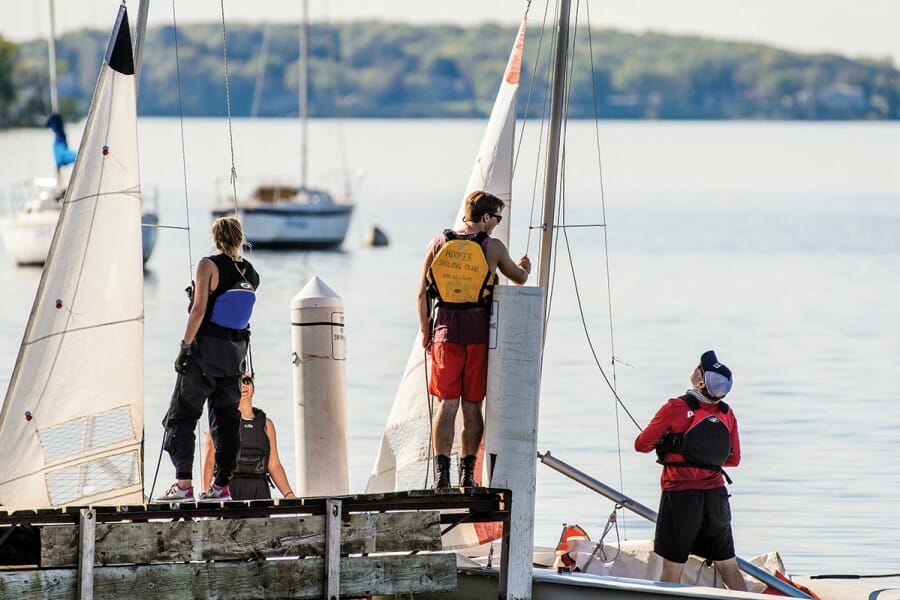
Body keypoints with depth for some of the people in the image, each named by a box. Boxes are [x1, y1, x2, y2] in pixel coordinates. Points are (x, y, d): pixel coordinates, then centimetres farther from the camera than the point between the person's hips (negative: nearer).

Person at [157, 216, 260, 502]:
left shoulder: (209, 265, -12)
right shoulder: (250, 273, 5)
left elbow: (199, 309, -17)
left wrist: (185, 346, -15)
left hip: (205, 349, -6)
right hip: (234, 351, 6)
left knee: (181, 416, -1)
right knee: (226, 418, 11)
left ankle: (183, 484, -11)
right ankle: (222, 484, 9)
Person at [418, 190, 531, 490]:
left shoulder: (438, 243, 4)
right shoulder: (493, 247, -1)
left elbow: (423, 293, 5)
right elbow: (519, 279, 16)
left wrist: (425, 331, 14)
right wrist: (524, 267, 39)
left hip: (445, 330, 1)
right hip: (478, 330, -1)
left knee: (447, 403, 3)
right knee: (472, 405, 6)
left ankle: (441, 473, -4)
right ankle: (467, 473, 8)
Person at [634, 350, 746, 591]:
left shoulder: (675, 409, -11)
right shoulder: (727, 414, 2)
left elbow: (642, 445, -3)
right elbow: (734, 459, 11)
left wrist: (665, 444, 17)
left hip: (680, 493, -4)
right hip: (716, 494, 4)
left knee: (672, 568, 2)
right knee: (728, 566, 10)